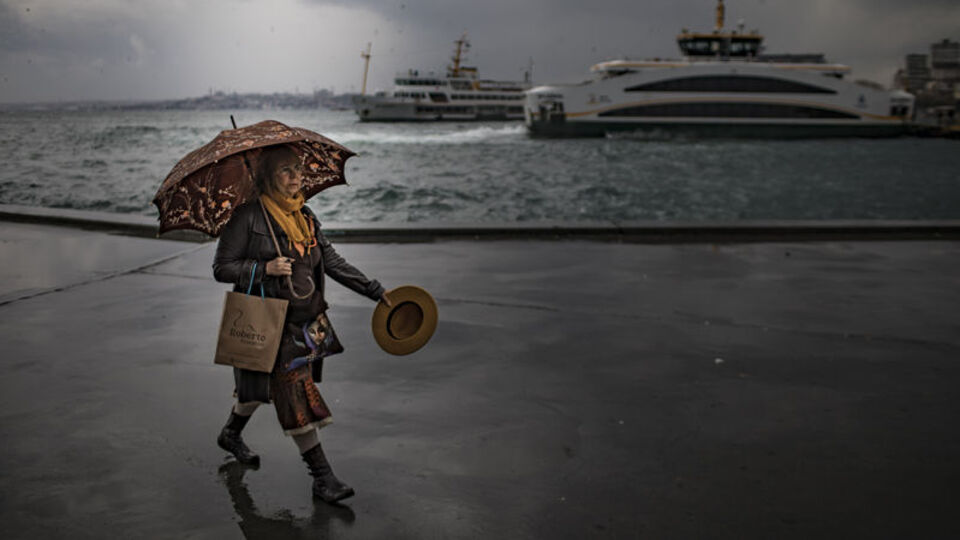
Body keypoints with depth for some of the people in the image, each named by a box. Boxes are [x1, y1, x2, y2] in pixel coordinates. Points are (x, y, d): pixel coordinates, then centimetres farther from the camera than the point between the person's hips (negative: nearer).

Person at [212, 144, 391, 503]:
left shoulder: (305, 216, 8)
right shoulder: (249, 217, -10)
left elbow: (333, 263, 9)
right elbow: (221, 268, -8)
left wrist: (375, 291, 4)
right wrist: (265, 268, -22)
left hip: (304, 319, 7)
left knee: (264, 384, 20)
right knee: (295, 391, -9)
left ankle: (231, 434, 47)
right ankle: (322, 477, -5)